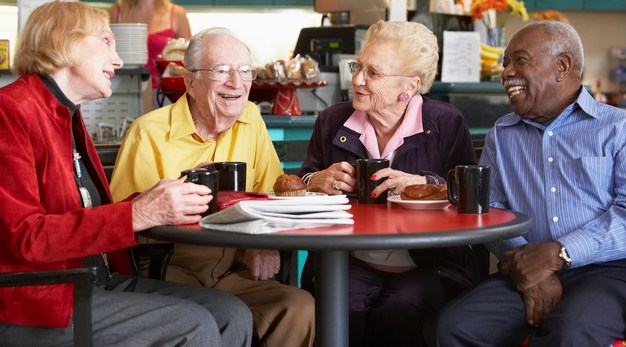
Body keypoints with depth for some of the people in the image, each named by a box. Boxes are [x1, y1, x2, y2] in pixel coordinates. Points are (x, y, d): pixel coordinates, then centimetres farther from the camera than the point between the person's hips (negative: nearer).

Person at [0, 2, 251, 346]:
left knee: (232, 314, -5)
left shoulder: (68, 115, 16)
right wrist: (140, 213, -23)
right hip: (35, 298, -8)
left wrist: (157, 202, -5)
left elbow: (91, 216, 11)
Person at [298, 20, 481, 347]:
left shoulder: (446, 124, 1)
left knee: (400, 310, -32)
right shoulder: (331, 121, 10)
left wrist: (422, 185, -21)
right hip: (352, 263, 2)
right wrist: (318, 182, -8)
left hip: (430, 265, -2)